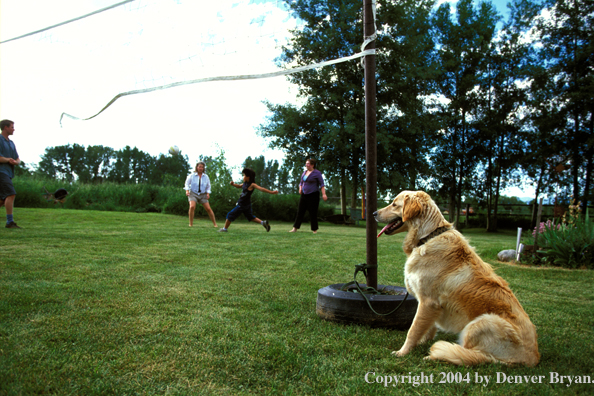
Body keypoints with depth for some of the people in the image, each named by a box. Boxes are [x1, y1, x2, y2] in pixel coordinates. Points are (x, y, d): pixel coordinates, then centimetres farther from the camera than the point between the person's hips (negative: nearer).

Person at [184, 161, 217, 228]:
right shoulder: (192, 175, -2)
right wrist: (187, 190, -12)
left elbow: (208, 186, 10)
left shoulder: (206, 177, 3)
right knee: (192, 207, -25)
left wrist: (208, 193, -4)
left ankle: (215, 224, 6)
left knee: (208, 209, -6)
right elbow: (187, 183, 5)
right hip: (193, 193, -2)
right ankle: (191, 224, -15)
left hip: (202, 195, 2)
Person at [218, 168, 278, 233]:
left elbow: (261, 188, -26)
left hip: (242, 205, -9)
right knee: (250, 216, 19)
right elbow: (239, 186, 25)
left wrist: (271, 192, -33)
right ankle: (263, 222, 11)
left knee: (230, 215, 3)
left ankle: (225, 228, 16)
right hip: (247, 205, 9)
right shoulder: (245, 183, 6)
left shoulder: (252, 185, -20)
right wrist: (233, 184, 5)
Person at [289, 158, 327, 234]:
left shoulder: (317, 173, -8)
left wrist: (323, 194, -25)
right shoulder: (304, 172, 13)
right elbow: (301, 182, 23)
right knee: (300, 211, 5)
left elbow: (322, 184, -14)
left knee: (313, 213, -1)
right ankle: (295, 228, 8)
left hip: (313, 195, -6)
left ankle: (314, 229, 10)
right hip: (304, 195, 7)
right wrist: (300, 189, 3)